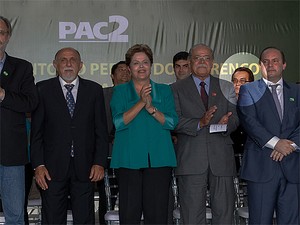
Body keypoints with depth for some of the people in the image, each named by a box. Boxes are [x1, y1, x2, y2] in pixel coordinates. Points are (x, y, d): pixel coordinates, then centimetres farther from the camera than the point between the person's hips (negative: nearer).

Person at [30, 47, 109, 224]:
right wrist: (38, 165, -5)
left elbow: (101, 130, 6)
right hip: (53, 168, -1)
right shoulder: (43, 89, 4)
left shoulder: (94, 90, 7)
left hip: (85, 168, 1)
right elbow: (36, 131, 2)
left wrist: (100, 163, -3)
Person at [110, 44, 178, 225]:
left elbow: (172, 122, 1)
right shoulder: (120, 91, 10)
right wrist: (141, 103, -14)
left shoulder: (164, 91, 13)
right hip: (129, 159, 0)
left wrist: (151, 108, -13)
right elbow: (119, 122, -4)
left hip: (159, 159, 1)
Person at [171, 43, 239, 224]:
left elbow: (235, 117, 8)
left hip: (221, 158, 2)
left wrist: (226, 123, -15)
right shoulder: (177, 89, 8)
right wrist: (199, 123, -19)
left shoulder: (226, 88, 16)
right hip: (191, 160, -2)